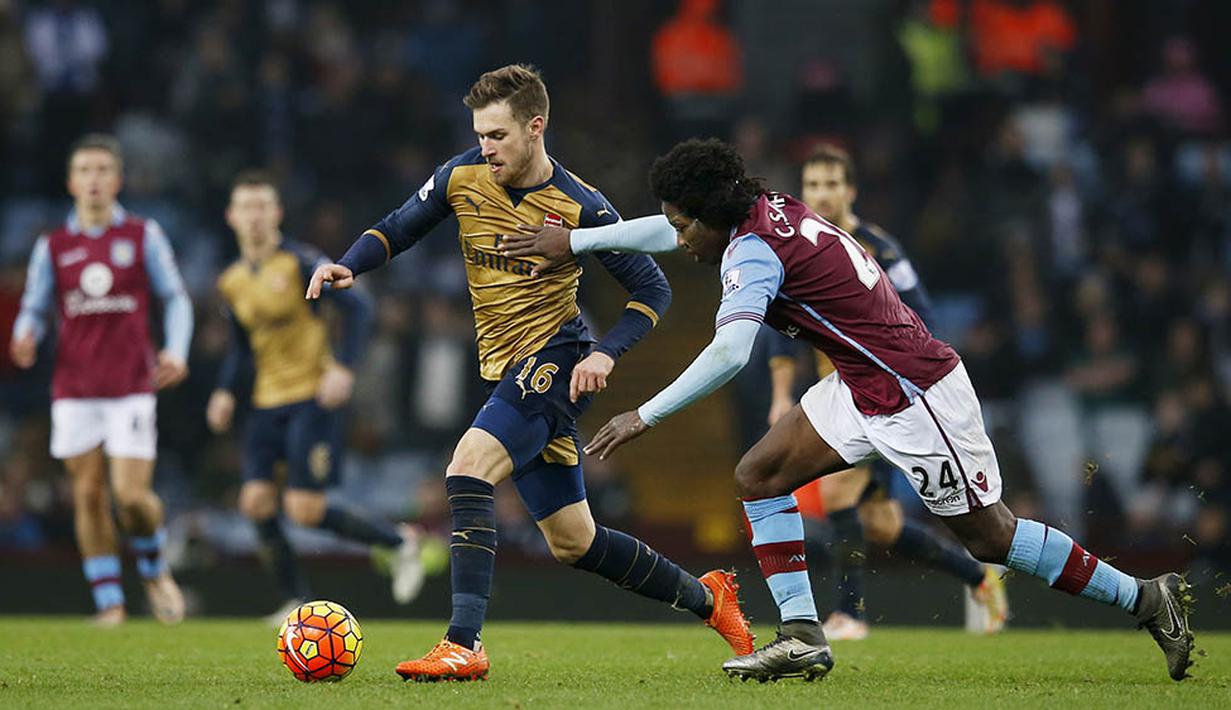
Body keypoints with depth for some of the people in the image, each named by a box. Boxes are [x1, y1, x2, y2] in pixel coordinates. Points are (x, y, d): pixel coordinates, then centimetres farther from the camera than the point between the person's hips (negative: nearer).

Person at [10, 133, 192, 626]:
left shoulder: (143, 236, 5)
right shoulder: (52, 246, 8)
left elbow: (175, 299, 9)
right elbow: (34, 309, 10)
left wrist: (176, 352, -8)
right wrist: (24, 339, -13)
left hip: (131, 388, -2)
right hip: (74, 390, 2)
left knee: (132, 494, -11)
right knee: (88, 495, 0)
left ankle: (154, 570, 18)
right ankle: (109, 602, 9)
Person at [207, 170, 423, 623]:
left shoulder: (300, 263, -9)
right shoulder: (232, 282, 10)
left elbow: (357, 309, -10)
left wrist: (344, 368, -21)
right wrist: (225, 391, 7)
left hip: (313, 398, -6)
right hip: (267, 402, 6)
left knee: (305, 510, -13)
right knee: (256, 501, -6)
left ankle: (397, 542, 10)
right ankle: (296, 600, 9)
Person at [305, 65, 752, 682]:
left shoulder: (579, 207, -13)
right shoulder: (463, 177, 0)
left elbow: (653, 290, -6)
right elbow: (398, 228, 13)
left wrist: (606, 354, -20)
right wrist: (349, 265, -7)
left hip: (555, 361, -7)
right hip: (505, 370, 7)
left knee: (467, 469, -28)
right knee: (573, 543, 11)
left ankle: (463, 644, -31)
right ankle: (706, 597, 30)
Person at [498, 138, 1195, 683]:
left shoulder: (752, 251, -22)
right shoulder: (770, 207, 4)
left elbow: (729, 354, -36)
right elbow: (672, 227, 21)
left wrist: (646, 417, -30)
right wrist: (574, 241, 22)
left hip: (916, 397, -10)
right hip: (861, 387, 10)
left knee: (991, 535, -2)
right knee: (760, 474, 4)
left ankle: (1148, 600, 8)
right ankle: (803, 636, 3)